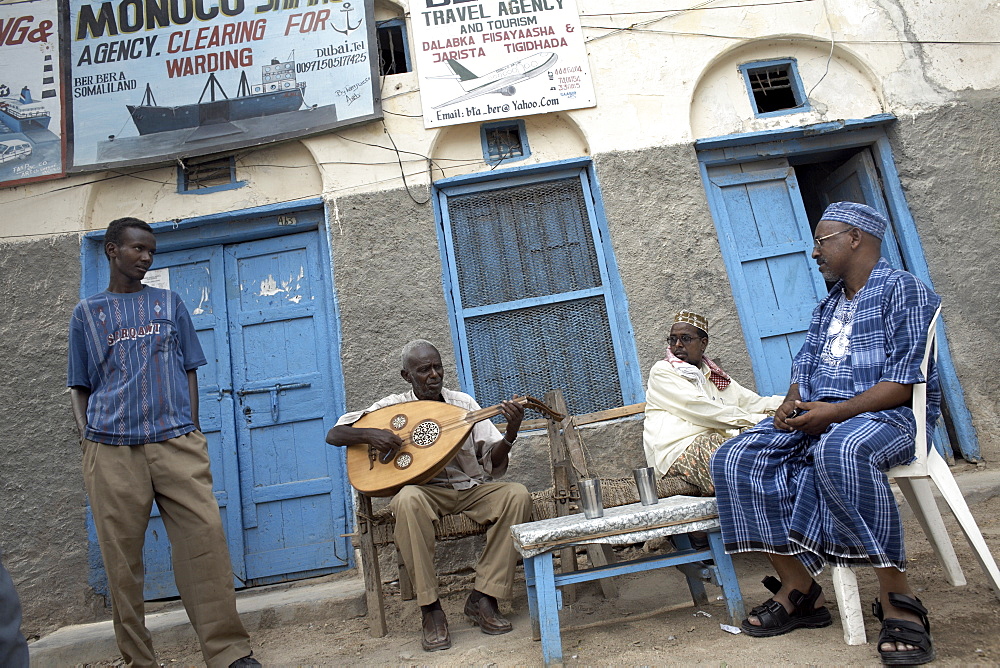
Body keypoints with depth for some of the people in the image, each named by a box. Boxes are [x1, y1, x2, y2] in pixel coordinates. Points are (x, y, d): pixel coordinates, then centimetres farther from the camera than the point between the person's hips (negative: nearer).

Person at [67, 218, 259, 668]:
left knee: (205, 537, -10)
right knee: (122, 555, 2)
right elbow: (79, 385, 16)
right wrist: (86, 435, 0)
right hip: (112, 447, 1)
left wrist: (193, 432, 4)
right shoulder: (87, 313, 16)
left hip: (175, 440, 0)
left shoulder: (169, 303, 17)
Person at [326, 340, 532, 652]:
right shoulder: (392, 406, 2)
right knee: (408, 499, -36)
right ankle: (430, 608, -22)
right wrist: (370, 434, -19)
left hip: (471, 489, 2)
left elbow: (493, 461, 0)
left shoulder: (463, 402, 5)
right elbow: (334, 434, 0)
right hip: (423, 490, -2)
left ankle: (483, 597, -16)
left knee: (517, 494, -24)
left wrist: (511, 433, -20)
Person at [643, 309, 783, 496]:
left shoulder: (714, 376, 26)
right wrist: (756, 420, -12)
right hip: (677, 451, -6)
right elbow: (702, 410, -7)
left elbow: (754, 402, 17)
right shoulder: (662, 372, 5)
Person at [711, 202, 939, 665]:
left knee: (839, 450, -43)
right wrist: (791, 404, -4)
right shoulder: (826, 307, 24)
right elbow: (803, 365, 18)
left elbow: (905, 380, -13)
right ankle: (799, 588, -14)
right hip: (816, 417, 8)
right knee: (736, 459, -16)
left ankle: (897, 597, -26)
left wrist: (835, 412, -23)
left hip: (889, 414, -7)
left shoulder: (904, 290, -1)